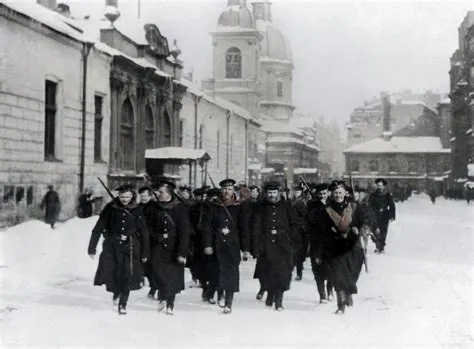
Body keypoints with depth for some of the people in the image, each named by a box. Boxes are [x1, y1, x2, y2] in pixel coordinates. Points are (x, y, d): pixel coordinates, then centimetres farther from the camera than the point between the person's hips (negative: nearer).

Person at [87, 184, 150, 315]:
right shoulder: (111, 208, -3)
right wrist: (92, 248, -3)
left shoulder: (136, 210, 0)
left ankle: (123, 304, 12)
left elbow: (144, 233, 4)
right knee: (108, 274, -8)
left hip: (129, 247, 0)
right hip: (111, 245, 0)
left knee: (127, 276, -4)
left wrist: (145, 253, 3)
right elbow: (98, 228, -1)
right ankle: (116, 291, 24)